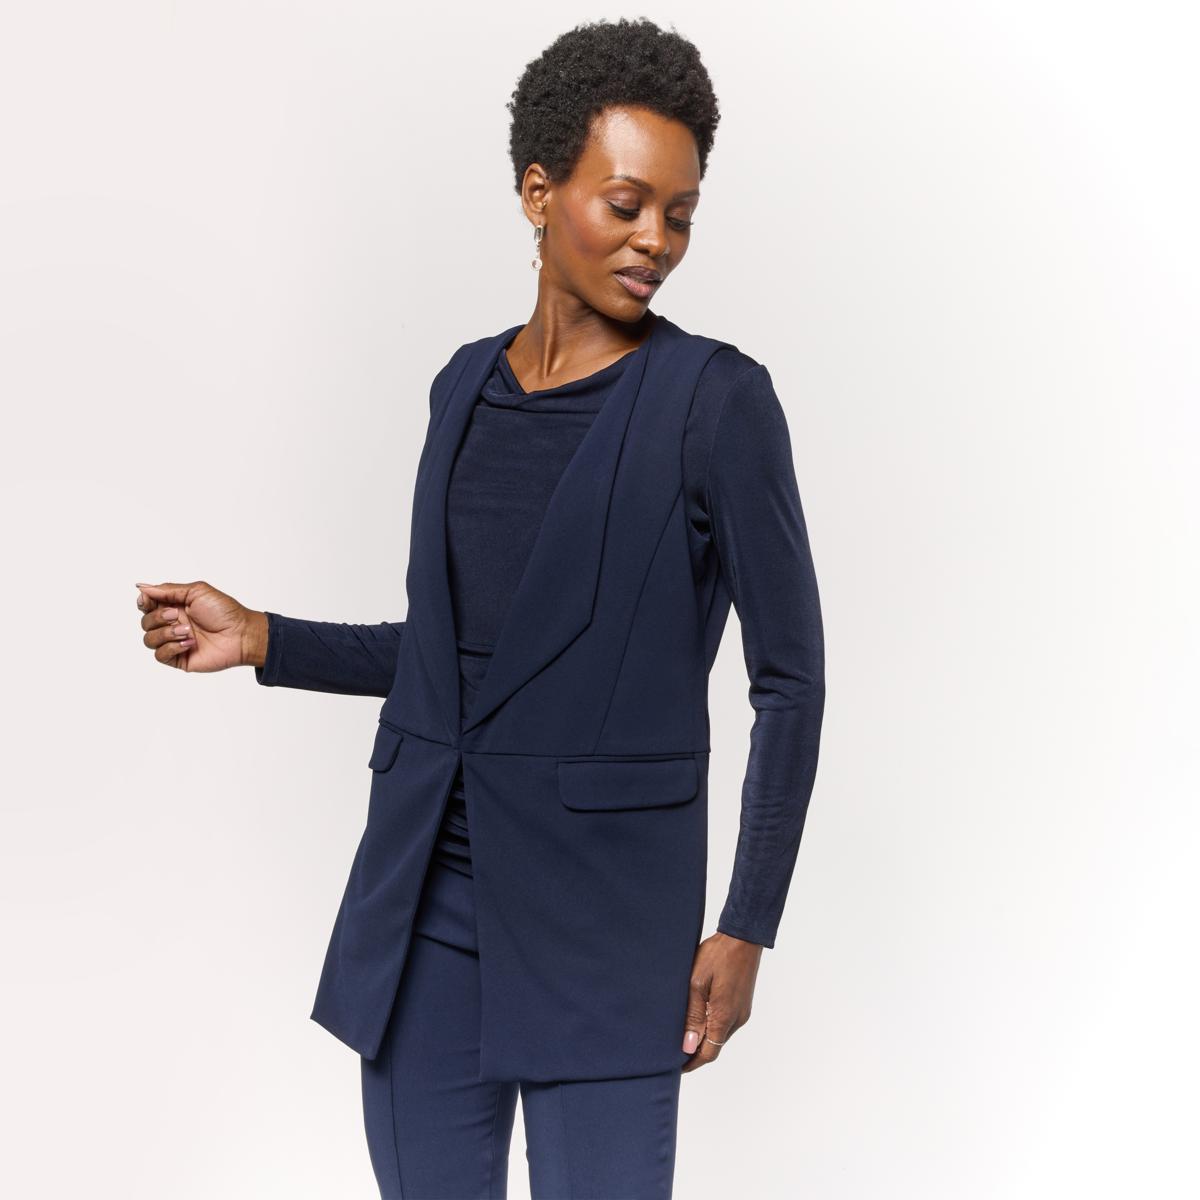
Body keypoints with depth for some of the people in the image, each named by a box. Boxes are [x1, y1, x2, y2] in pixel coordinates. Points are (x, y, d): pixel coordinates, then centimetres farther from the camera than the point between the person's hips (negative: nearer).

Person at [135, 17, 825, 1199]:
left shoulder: (717, 398, -9)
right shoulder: (469, 386, 8)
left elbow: (791, 678, -7)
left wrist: (747, 929, -9)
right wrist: (265, 641, 7)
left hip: (605, 911, -5)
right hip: (426, 897, 5)